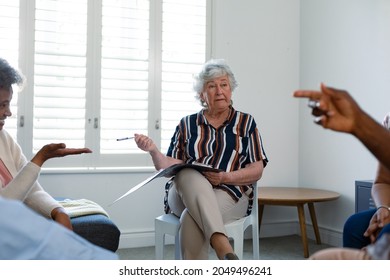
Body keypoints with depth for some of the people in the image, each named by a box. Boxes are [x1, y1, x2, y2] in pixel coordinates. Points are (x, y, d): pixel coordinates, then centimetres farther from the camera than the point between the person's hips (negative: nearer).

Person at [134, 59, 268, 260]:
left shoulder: (246, 122, 12)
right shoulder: (187, 124, 15)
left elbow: (257, 171, 4)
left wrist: (225, 177, -15)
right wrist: (153, 151, -12)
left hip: (231, 193, -1)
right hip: (186, 193, 1)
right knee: (189, 174, -37)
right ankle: (221, 243, -51)